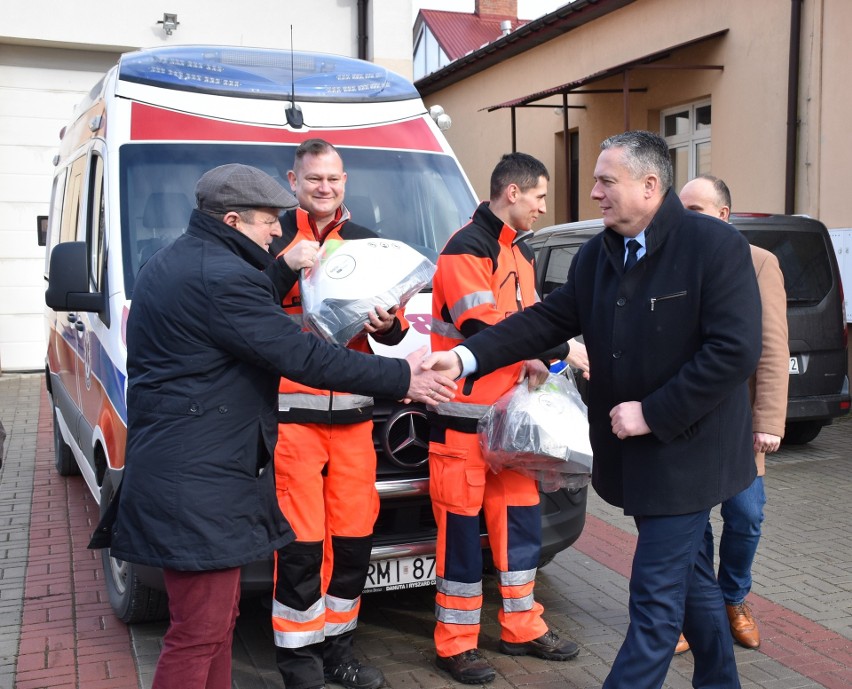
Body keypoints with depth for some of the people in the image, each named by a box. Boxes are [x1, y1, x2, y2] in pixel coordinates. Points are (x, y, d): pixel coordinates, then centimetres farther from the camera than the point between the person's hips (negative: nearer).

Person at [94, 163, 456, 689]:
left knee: (218, 616, 21)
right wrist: (402, 379, -12)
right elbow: (303, 358, -19)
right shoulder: (220, 277, -19)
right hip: (199, 485, -11)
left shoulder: (174, 262, 15)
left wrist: (285, 270, 10)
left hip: (178, 469, 11)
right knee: (201, 631, -4)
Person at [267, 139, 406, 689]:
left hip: (354, 411, 5)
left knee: (355, 535, 8)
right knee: (302, 540, -4)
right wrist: (286, 264, -23)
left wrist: (389, 325, -7)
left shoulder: (366, 242, 16)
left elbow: (393, 328, 16)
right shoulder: (275, 234, 2)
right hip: (292, 409, -4)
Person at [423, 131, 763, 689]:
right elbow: (547, 321, 3)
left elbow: (737, 350, -20)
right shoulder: (596, 256, 6)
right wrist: (466, 357, -9)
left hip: (685, 452, -7)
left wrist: (653, 413, -20)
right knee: (690, 577, 21)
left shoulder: (716, 246, -15)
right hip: (632, 452, 7)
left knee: (656, 597, -2)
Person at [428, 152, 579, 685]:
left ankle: (522, 627, 29)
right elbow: (485, 329, -22)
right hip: (467, 412, -8)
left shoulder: (521, 252, 16)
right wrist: (558, 352, -18)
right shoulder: (466, 250, -13)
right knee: (462, 525, 0)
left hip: (512, 408, 9)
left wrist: (544, 362, 0)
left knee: (520, 516, 14)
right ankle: (457, 643, 13)